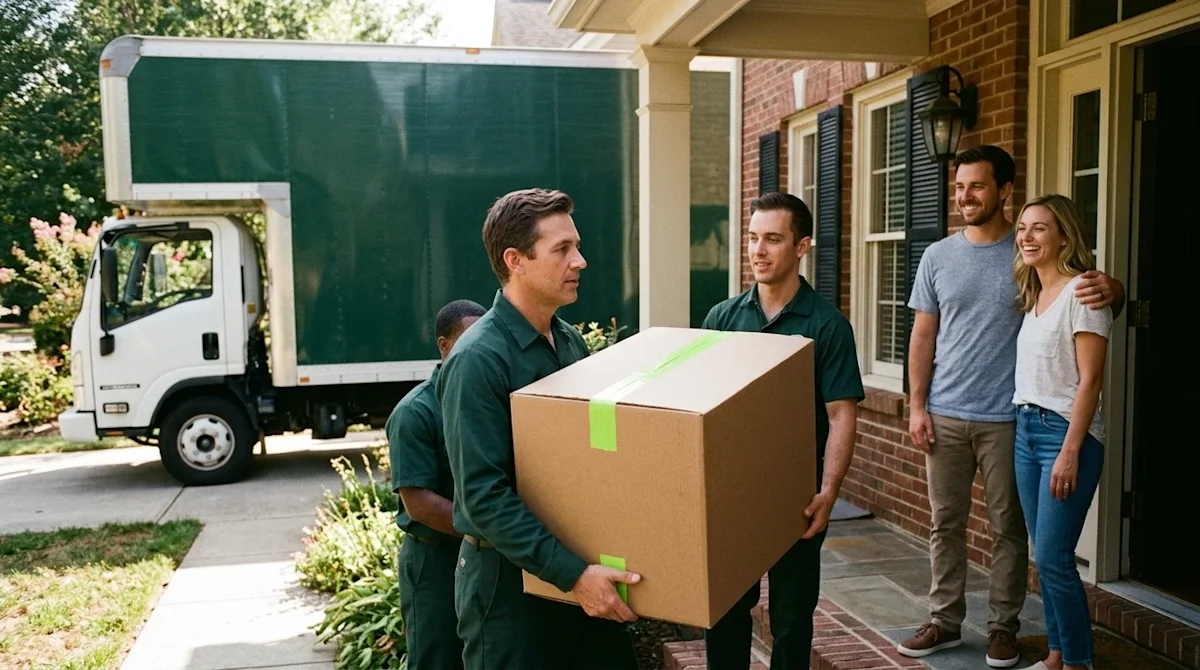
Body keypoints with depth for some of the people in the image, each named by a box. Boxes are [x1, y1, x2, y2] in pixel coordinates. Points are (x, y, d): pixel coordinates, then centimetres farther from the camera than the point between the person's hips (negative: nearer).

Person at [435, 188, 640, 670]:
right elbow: (485, 495, -23)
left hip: (582, 565, 7)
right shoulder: (479, 358, -19)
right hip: (510, 578, -7)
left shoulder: (571, 340, 5)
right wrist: (571, 574, -26)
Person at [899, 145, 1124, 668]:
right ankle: (945, 622, 22)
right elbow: (923, 335, 8)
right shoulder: (938, 256, 5)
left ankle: (1003, 627, 22)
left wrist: (1110, 289, -24)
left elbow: (1093, 294, 2)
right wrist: (916, 405, 1)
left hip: (1007, 418, -2)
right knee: (946, 523, 10)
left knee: (1008, 527, 8)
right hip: (945, 415, 2)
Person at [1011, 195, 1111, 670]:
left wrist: (1070, 452, -18)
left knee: (1053, 557, -6)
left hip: (1066, 432, -8)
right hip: (1026, 429, 8)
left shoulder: (1081, 291, -10)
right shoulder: (1033, 295, 14)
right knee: (1044, 555, 12)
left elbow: (1090, 379, -14)